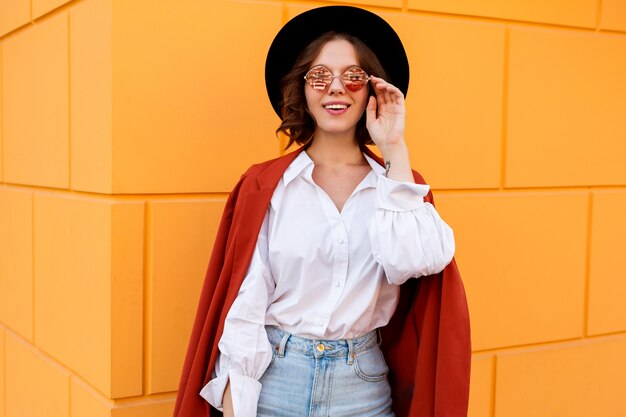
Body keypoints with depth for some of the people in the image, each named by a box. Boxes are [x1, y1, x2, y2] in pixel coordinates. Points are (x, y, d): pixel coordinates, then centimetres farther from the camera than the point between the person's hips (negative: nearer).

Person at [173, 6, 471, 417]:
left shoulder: (399, 183, 3)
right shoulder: (265, 186, -3)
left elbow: (414, 260, -17)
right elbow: (243, 304, -5)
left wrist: (395, 151, -12)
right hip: (275, 380, -1)